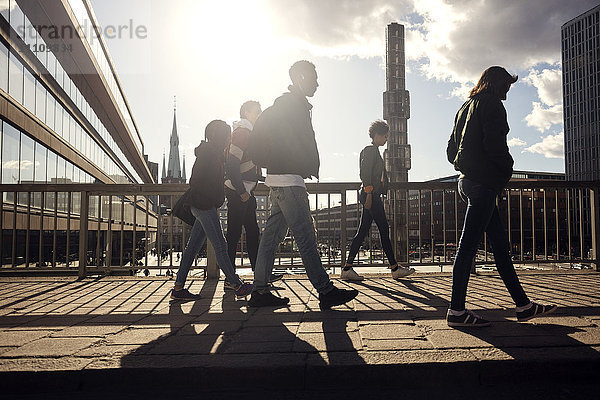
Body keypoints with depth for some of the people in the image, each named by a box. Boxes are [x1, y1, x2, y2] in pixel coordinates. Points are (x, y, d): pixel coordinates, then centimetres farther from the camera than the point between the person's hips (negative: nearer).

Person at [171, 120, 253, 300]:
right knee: (220, 245, -7)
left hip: (206, 205, 10)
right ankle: (237, 286, -3)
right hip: (203, 204, -10)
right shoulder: (209, 152, -10)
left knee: (193, 245, 8)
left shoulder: (214, 152, 20)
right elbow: (199, 181, -16)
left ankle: (178, 287, 11)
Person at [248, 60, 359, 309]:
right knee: (305, 236, -9)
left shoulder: (294, 104, 23)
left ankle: (260, 291, 13)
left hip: (280, 178, 10)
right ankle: (326, 292, -6)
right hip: (288, 179, -10)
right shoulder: (290, 104, -7)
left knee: (273, 233, 9)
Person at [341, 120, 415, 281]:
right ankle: (395, 268, 3)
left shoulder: (374, 151, 24)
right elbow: (365, 173, -16)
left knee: (362, 231, 6)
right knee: (384, 229, -5)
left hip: (371, 195, 10)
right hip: (371, 195, -10)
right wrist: (369, 193, -21)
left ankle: (347, 268, 4)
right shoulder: (370, 150, -6)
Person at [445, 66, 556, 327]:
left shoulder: (466, 107, 23)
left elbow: (451, 150, 22)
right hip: (483, 183, -10)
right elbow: (495, 144, -17)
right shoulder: (491, 104, -4)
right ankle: (456, 311, -6)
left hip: (466, 180, 10)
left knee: (500, 243, 11)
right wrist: (507, 168, -2)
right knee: (468, 245, -10)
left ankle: (523, 304, 16)